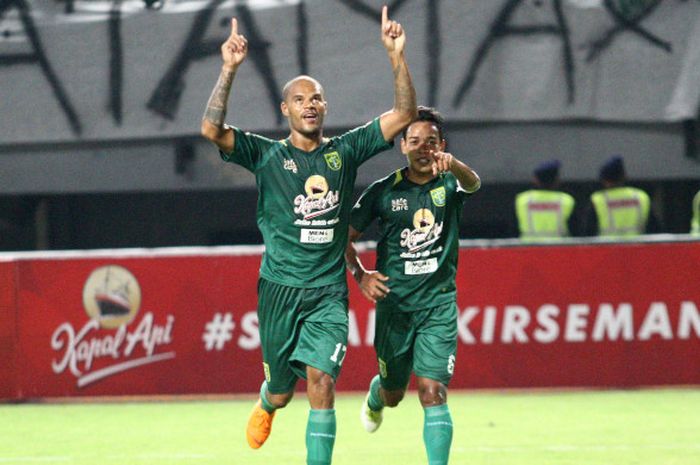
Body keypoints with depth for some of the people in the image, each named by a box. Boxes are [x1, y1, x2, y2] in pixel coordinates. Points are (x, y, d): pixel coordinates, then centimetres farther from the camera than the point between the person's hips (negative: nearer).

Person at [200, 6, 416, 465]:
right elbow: (212, 129, -13)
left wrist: (397, 56, -9)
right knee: (281, 391, 13)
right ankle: (266, 405, 50)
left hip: (328, 293, 0)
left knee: (321, 382, -16)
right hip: (280, 288, 0)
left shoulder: (345, 151, 6)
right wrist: (229, 70, -21)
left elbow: (404, 115, 2)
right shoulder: (268, 155, 1)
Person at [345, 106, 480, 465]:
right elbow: (346, 236, 8)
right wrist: (360, 274, -10)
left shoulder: (449, 184, -5)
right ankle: (375, 396, 53)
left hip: (438, 304, -1)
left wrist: (451, 164, -52)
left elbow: (472, 183, -30)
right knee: (393, 395, 17)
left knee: (433, 392, -14)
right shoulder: (384, 192, -2)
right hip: (394, 303, 1)